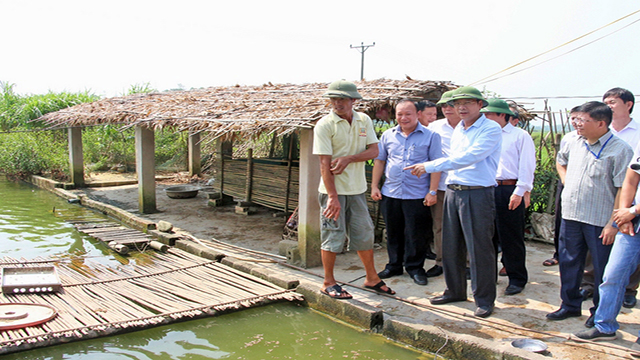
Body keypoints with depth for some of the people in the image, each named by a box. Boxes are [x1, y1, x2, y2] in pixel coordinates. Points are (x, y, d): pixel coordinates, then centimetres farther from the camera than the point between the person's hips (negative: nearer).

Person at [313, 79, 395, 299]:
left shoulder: (364, 120, 5)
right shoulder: (324, 125, -11)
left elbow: (374, 150, 0)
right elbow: (325, 163, -16)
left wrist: (348, 159, -17)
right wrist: (332, 197, -22)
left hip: (357, 189, 5)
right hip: (333, 189, -5)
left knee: (365, 233, 13)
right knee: (333, 235, 1)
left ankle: (371, 278, 28)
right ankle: (328, 283, 16)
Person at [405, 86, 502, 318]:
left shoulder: (491, 129, -10)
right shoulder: (458, 130, 15)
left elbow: (467, 158, -21)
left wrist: (430, 166, -23)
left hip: (478, 194, -7)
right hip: (452, 192, 7)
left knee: (479, 249, -1)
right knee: (451, 247, 11)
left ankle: (484, 300, 13)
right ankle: (455, 291, 27)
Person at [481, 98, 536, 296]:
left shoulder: (520, 136, -1)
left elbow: (527, 165, -7)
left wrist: (519, 191, -14)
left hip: (509, 191, -6)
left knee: (511, 238, 0)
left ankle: (517, 279, 12)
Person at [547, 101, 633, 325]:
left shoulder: (620, 150, -12)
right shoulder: (576, 144, 8)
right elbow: (560, 160, 30)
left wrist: (614, 223, -18)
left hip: (600, 221, -6)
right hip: (570, 216, 6)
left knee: (602, 269, 6)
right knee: (568, 262, 13)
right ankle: (570, 305, 29)